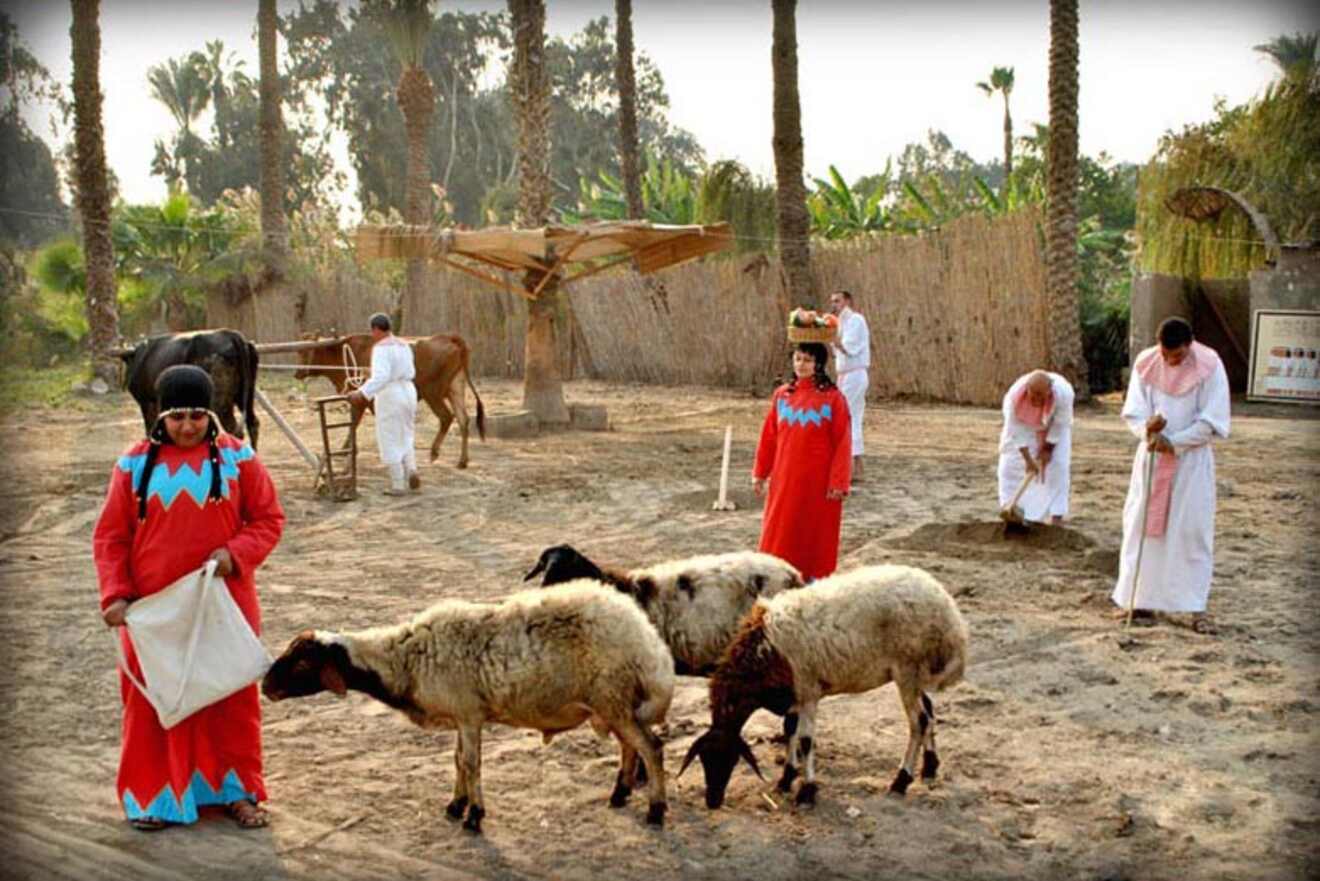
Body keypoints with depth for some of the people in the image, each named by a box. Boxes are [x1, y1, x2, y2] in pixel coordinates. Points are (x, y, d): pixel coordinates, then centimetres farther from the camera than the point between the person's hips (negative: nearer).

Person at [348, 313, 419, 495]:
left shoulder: (380, 348, -16)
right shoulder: (404, 346, 9)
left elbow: (381, 377, -27)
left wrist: (362, 393, -31)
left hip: (389, 397, -7)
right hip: (408, 393, 7)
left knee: (390, 442, 3)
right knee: (404, 439, 20)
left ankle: (398, 486, 5)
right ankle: (411, 471, -5)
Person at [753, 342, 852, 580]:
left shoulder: (833, 398, -9)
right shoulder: (782, 395, 2)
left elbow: (842, 444, -9)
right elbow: (769, 437, 9)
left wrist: (838, 482, -12)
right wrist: (760, 472, 10)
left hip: (818, 480, -4)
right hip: (785, 479, 4)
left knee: (815, 530, 7)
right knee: (781, 530, 9)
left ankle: (814, 576, 20)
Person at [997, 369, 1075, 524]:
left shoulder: (1063, 393, -40)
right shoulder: (1015, 395, -38)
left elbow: (1059, 425, -24)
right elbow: (1017, 431, -29)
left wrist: (1048, 449, -16)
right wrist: (1028, 459, -27)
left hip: (1052, 427, -1)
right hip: (1025, 426, 1)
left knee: (1058, 465, -12)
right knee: (1011, 463, -2)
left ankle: (1056, 514, -7)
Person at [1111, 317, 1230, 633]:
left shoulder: (1209, 366, -12)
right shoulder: (1145, 364, -4)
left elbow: (1211, 421, -11)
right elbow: (1133, 411, -1)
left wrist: (1173, 442, -19)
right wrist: (1148, 429, -23)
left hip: (1191, 459, -3)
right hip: (1151, 457, 3)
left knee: (1193, 530, -3)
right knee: (1141, 525, 4)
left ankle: (1196, 607, 2)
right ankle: (1142, 599, 14)